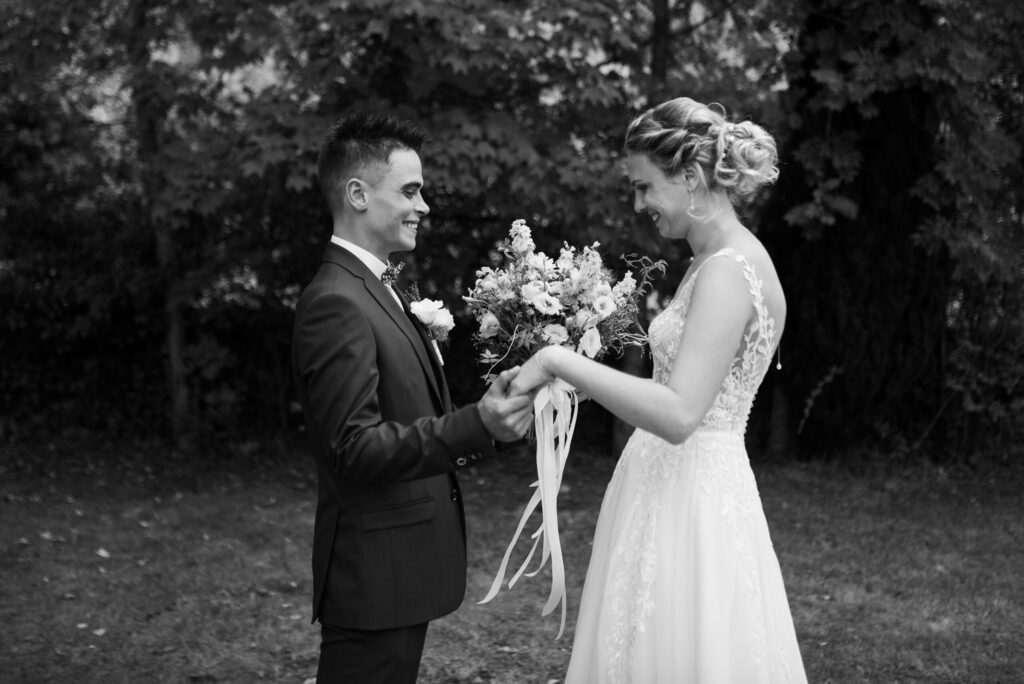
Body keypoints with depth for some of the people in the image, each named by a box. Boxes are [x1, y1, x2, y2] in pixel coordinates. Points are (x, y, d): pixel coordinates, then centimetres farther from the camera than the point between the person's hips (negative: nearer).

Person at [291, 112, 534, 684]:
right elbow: (353, 448, -25)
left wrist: (488, 421, 10)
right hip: (374, 575, -10)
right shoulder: (336, 302, -18)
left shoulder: (373, 290, 14)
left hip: (400, 573, 10)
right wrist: (476, 426, -32)